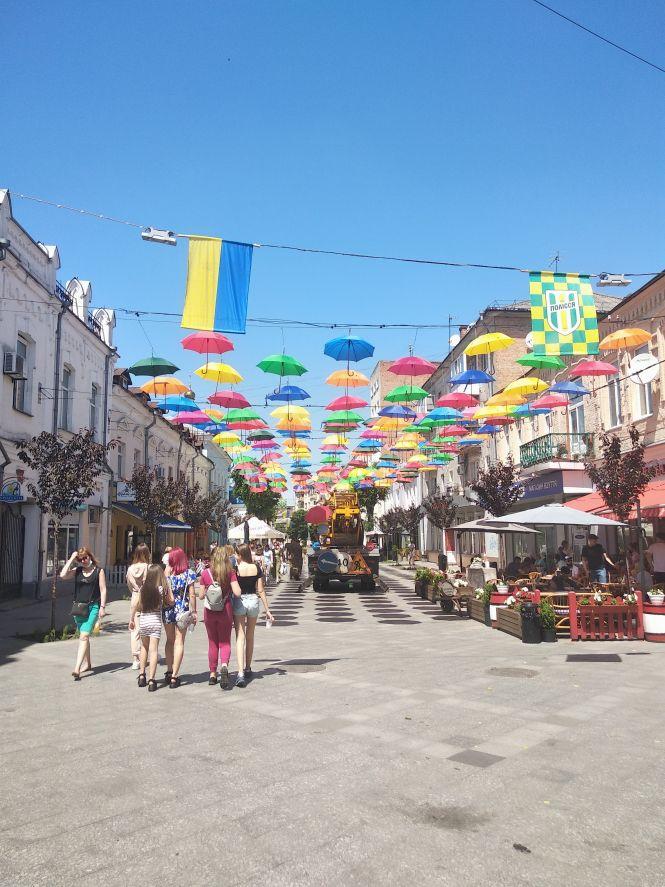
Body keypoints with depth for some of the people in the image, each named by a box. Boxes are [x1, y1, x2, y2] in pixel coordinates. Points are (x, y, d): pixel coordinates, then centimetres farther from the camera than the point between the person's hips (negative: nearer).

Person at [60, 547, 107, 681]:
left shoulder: (98, 571, 0)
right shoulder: (77, 570, 9)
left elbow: (103, 590, -2)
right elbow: (63, 575, -8)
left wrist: (102, 607, -9)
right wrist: (71, 559, -5)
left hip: (93, 607, -5)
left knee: (84, 636, -15)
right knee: (84, 636, 15)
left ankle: (77, 669, -21)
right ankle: (88, 664, 30)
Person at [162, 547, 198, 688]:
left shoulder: (167, 572, -3)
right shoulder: (189, 573, -6)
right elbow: (192, 595, -6)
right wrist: (194, 612, -1)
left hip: (167, 609, 2)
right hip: (182, 610, -2)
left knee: (169, 641, 18)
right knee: (179, 642, 3)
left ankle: (169, 672, 23)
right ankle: (174, 676, 1)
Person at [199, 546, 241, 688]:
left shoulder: (205, 573, -5)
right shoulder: (230, 572, -8)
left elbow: (201, 596, -1)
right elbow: (237, 593, -14)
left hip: (209, 611, 1)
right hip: (226, 610, -1)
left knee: (213, 643, 15)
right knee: (225, 642, 9)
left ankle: (213, 674, 18)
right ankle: (224, 666, -17)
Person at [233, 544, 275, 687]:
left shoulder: (235, 569, -10)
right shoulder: (256, 568, -1)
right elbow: (261, 590, 0)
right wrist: (267, 609, 4)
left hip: (239, 602, -3)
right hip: (253, 601, 3)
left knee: (240, 638, -2)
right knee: (250, 637, 19)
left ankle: (241, 673, -14)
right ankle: (247, 669, 32)